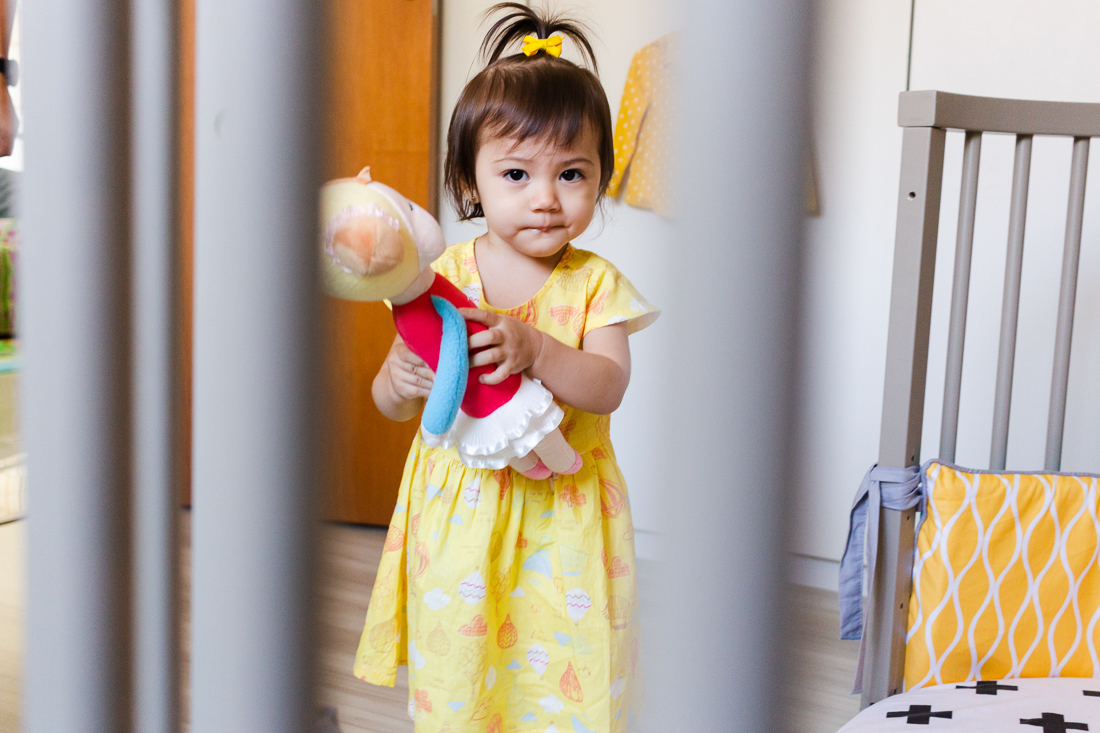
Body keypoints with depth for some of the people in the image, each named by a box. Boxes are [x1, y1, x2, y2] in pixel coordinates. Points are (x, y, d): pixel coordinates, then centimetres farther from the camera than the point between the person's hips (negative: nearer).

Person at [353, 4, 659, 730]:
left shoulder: (595, 283, -3)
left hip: (560, 519, -1)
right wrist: (404, 382, -22)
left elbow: (608, 387, -17)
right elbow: (389, 399, 1)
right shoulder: (442, 277, -2)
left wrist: (534, 350, -33)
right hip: (458, 513, 1)